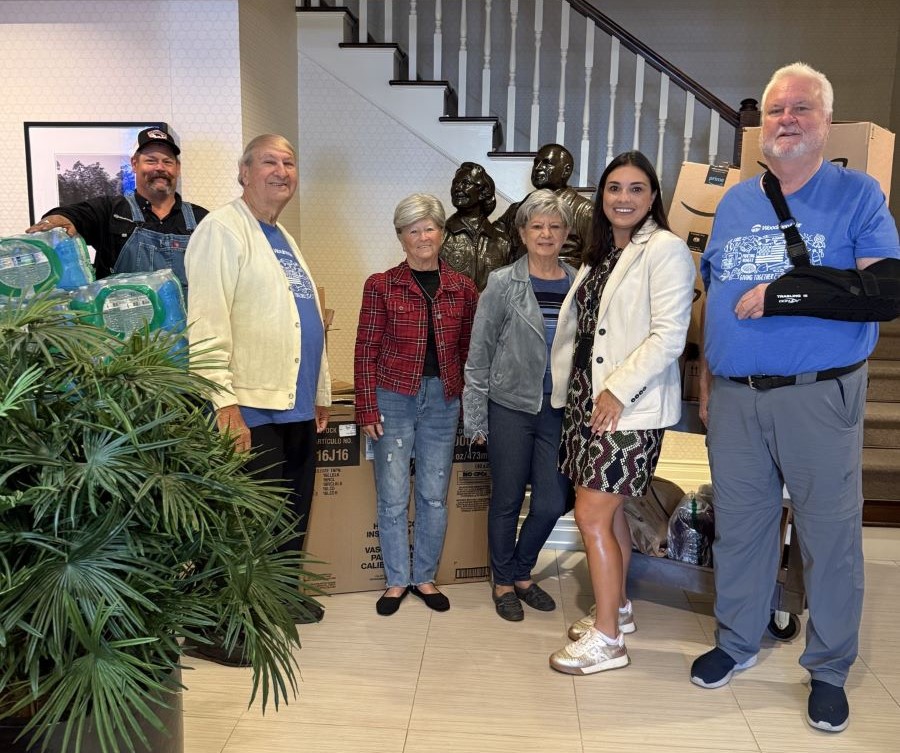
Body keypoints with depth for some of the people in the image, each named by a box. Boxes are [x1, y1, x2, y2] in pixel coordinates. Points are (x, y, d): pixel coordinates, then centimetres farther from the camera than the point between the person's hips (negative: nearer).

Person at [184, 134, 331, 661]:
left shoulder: (284, 239, 19)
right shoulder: (222, 231, -8)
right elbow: (207, 324, -18)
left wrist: (320, 391, 21)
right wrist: (225, 403, -23)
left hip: (297, 405, 9)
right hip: (252, 407, -8)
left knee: (294, 514, 18)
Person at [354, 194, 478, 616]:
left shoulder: (463, 289, 5)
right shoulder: (381, 285, -2)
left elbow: (467, 351, 9)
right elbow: (366, 350, -3)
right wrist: (367, 410, -7)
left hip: (443, 399, 2)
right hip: (394, 397, -2)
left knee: (434, 494, 10)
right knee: (392, 495, 5)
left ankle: (425, 577, 27)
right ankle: (396, 580, 22)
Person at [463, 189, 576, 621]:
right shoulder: (502, 284, -3)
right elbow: (479, 354, -3)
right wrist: (475, 417, -5)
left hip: (559, 409, 3)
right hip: (510, 407, -2)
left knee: (552, 503, 5)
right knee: (507, 501, 8)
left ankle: (522, 573, 31)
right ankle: (503, 582, 28)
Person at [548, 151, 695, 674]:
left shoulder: (665, 249, -10)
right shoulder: (601, 254, 14)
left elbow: (668, 336, -17)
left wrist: (619, 389, -18)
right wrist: (574, 391, 9)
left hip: (630, 406, -8)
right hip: (588, 398, 8)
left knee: (593, 516, -6)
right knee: (609, 510, 17)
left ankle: (607, 640, 8)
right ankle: (617, 607, 34)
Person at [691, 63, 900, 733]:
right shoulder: (735, 202, 13)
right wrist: (706, 381, 12)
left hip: (820, 395, -4)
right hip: (735, 396, 4)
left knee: (831, 534, 6)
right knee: (738, 526, 13)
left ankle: (829, 670, 24)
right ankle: (737, 640, 33)